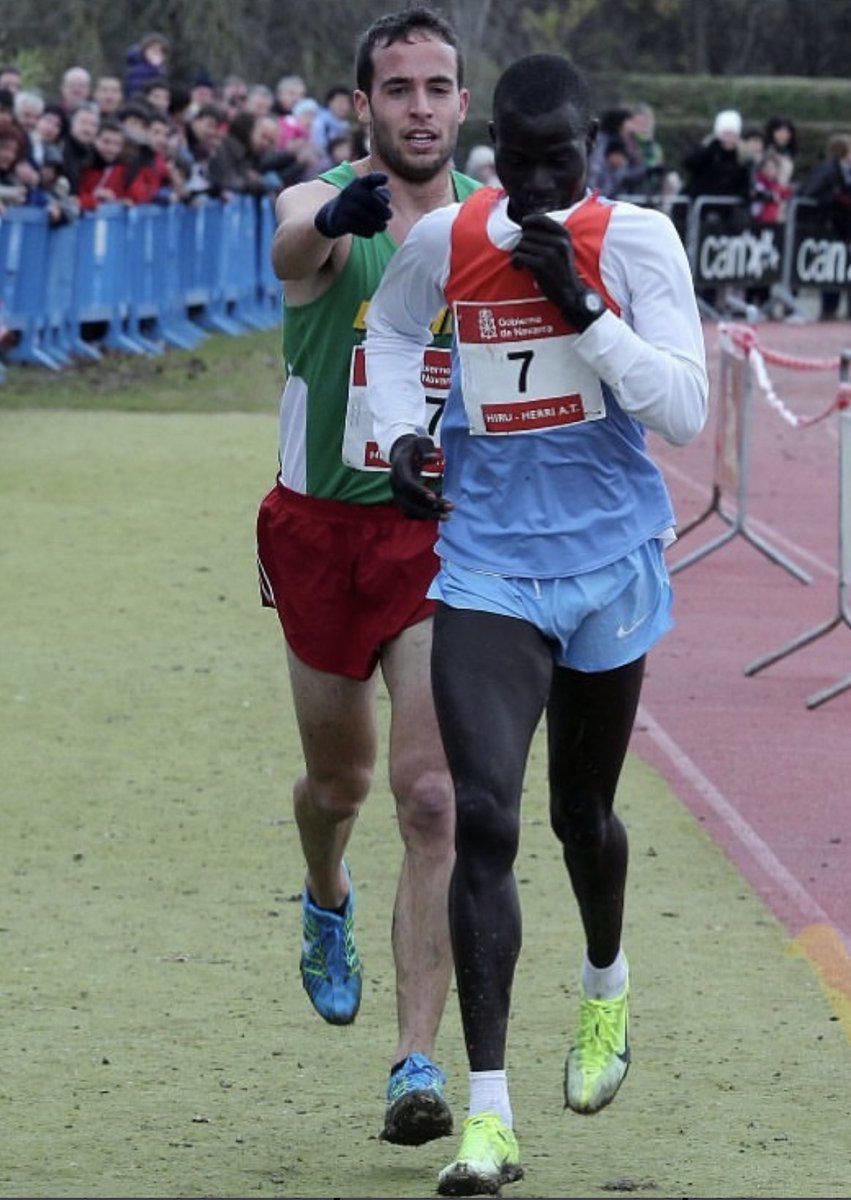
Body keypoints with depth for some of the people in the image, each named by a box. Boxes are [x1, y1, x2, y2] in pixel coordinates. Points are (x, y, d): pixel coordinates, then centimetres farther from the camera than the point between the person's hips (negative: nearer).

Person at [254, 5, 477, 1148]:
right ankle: (327, 904, 55)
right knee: (338, 780, 19)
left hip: (446, 536, 0)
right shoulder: (327, 207, -11)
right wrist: (340, 214, -62)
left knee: (434, 797, -14)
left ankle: (418, 1063, -16)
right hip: (324, 528, 0)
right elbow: (297, 247, -38)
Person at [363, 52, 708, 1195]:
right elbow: (389, 330, 21)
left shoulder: (637, 241, -10)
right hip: (486, 561, 1)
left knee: (582, 812, 17)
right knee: (484, 819, -14)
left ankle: (607, 984, 52)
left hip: (606, 562, -1)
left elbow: (685, 411, -16)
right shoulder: (444, 239, -2)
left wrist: (580, 305, -25)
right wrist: (401, 431, 2)